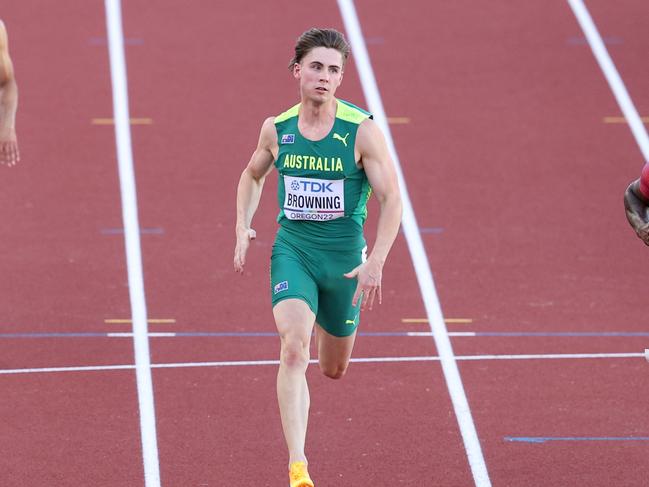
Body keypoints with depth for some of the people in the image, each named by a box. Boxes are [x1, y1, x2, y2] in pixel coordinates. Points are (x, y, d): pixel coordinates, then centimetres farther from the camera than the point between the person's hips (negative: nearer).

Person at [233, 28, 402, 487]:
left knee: (334, 369, 16)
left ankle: (325, 324, 57)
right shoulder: (276, 129, -3)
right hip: (292, 250, 0)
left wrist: (375, 263, -19)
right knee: (294, 350, -23)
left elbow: (391, 198, -10)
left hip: (345, 257, 0)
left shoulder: (362, 130, -12)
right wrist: (243, 228, 5)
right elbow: (253, 175, 19)